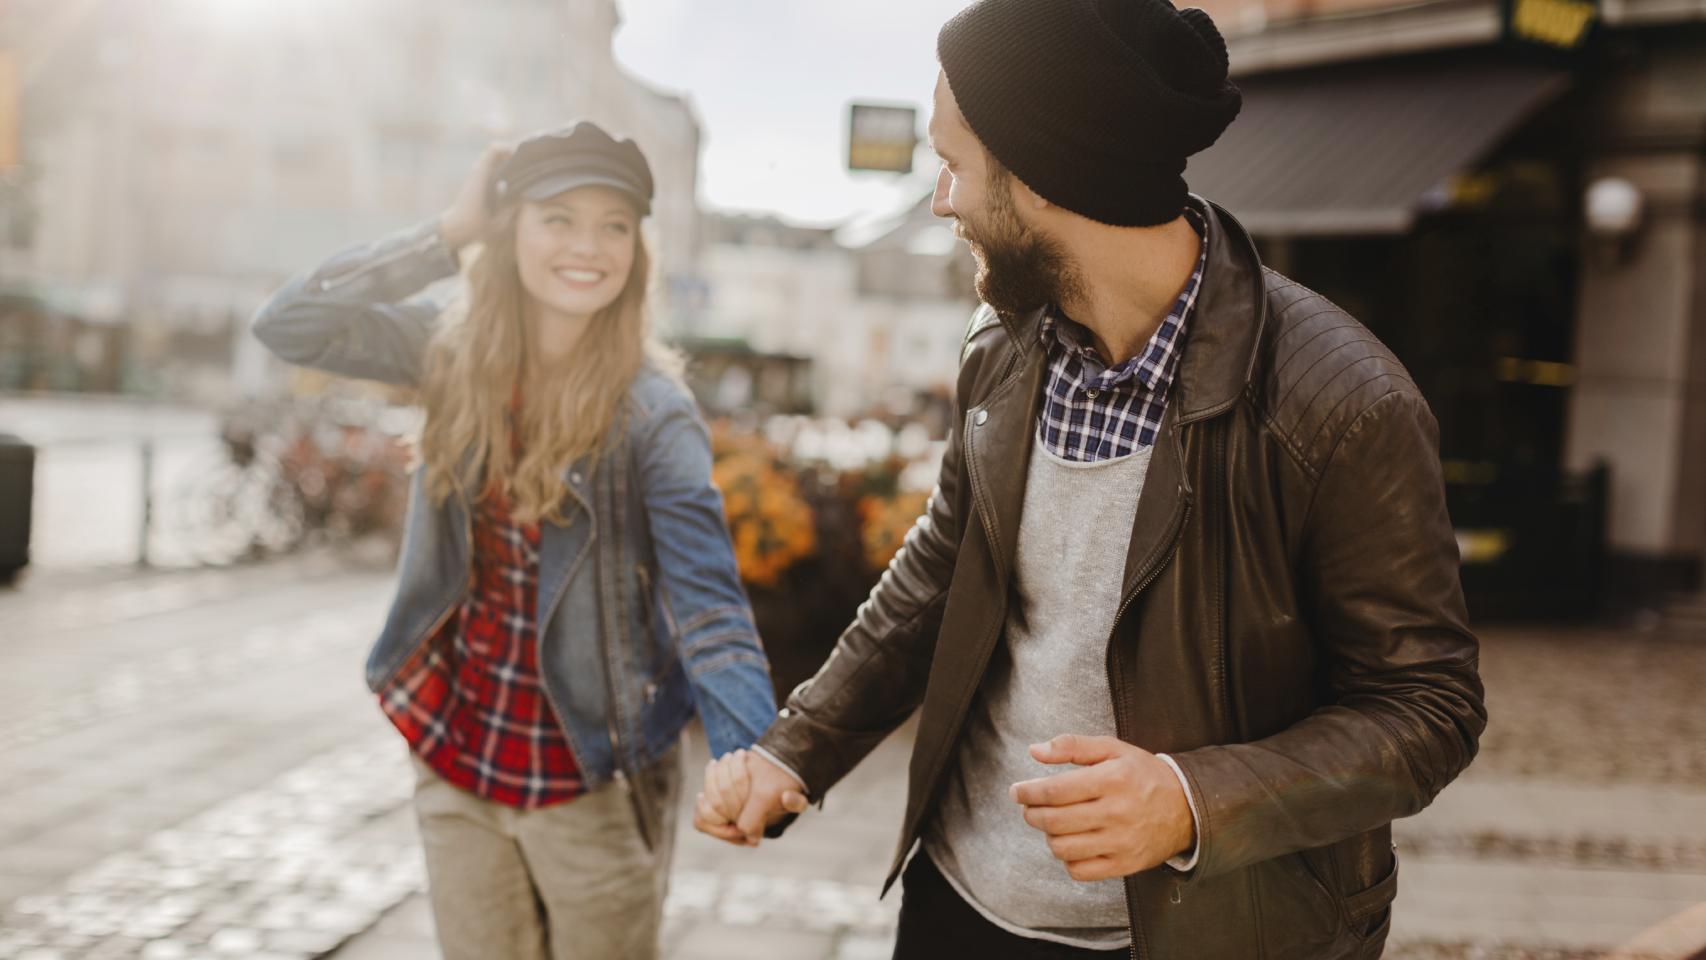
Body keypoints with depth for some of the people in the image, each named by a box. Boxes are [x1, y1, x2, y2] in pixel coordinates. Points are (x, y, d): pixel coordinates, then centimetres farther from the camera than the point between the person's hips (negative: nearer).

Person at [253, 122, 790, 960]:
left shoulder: (652, 412, -17)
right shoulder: (457, 353, -2)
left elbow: (709, 614, -23)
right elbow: (287, 324, -7)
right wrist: (447, 235, -12)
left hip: (590, 784, -4)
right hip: (455, 763, 4)